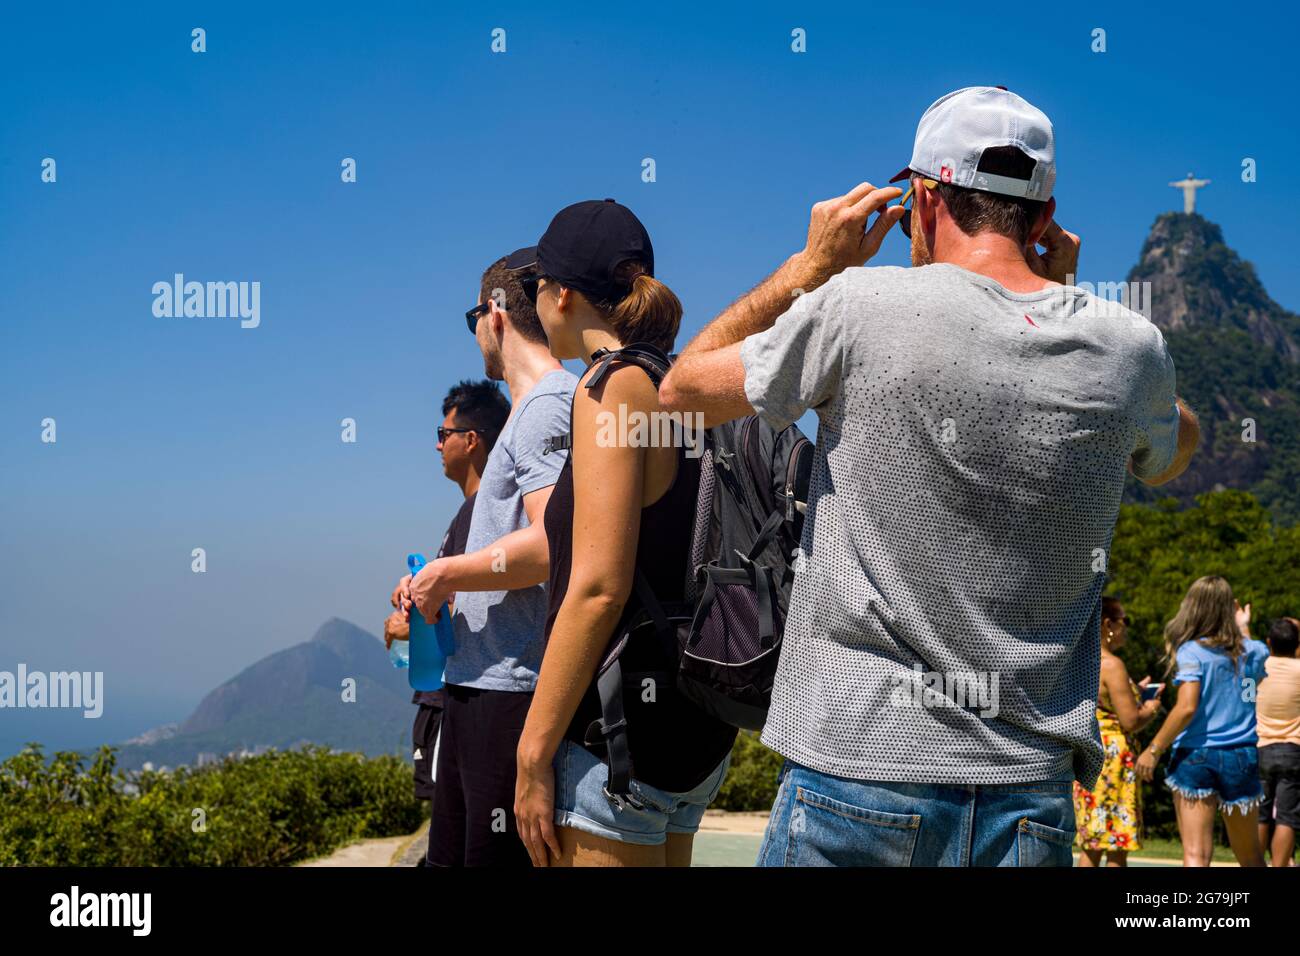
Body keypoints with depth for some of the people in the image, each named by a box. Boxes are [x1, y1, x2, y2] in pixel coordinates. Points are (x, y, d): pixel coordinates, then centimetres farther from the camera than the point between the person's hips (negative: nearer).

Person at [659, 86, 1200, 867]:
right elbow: (1175, 453, 27)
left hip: (858, 780, -3)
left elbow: (684, 388, 6)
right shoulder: (1130, 350, 1)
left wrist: (812, 265, 12)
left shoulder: (861, 306, -9)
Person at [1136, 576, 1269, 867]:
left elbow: (1187, 707, -19)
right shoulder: (1252, 651, 8)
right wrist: (1244, 629, 38)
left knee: (1196, 854, -9)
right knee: (1250, 856, 18)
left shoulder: (1192, 652, -8)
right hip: (1242, 756, 5)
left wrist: (1154, 749, -13)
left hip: (1196, 756, -5)